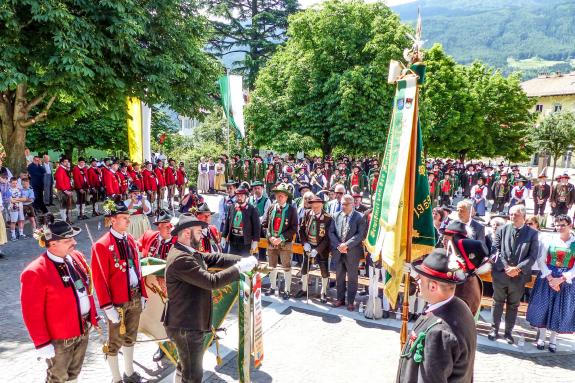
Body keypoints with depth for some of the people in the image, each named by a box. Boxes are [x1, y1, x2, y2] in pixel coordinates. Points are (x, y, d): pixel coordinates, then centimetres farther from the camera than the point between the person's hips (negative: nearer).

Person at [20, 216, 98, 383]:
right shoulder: (35, 273, -25)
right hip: (59, 338, -6)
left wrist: (93, 316, 11)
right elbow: (33, 313, -20)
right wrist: (42, 343, -16)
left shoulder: (77, 257, -2)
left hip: (83, 328, 6)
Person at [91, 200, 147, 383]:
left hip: (135, 298, 6)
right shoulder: (101, 246, -16)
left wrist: (143, 294, 11)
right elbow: (99, 279, -15)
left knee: (130, 338, 21)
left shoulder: (130, 239, 4)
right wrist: (107, 306, -17)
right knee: (115, 343, 11)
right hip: (117, 302, -6)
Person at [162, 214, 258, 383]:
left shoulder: (188, 252, 4)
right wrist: (239, 268, -23)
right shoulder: (181, 259, -28)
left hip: (187, 322, 10)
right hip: (187, 326, -10)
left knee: (185, 367, 28)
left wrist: (242, 260, -8)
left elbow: (214, 258, 3)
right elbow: (211, 281, -31)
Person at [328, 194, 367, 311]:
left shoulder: (359, 217, -5)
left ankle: (351, 301, 20)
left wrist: (347, 245, -19)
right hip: (338, 251, 4)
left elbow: (360, 234, -13)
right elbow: (331, 232, 3)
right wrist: (338, 245, -12)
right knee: (339, 277, 13)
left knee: (352, 278, 8)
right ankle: (340, 299, 27)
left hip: (352, 252, -3)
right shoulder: (336, 216, 7)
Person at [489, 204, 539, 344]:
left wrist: (517, 268, -16)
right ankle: (494, 329, 24)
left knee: (513, 305, 12)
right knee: (498, 302, 12)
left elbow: (533, 256, -5)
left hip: (519, 276, 0)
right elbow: (497, 250, -2)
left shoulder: (532, 233, -1)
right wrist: (506, 267, -12)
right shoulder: (502, 230, 1)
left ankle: (508, 332, 25)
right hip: (501, 273, 0)